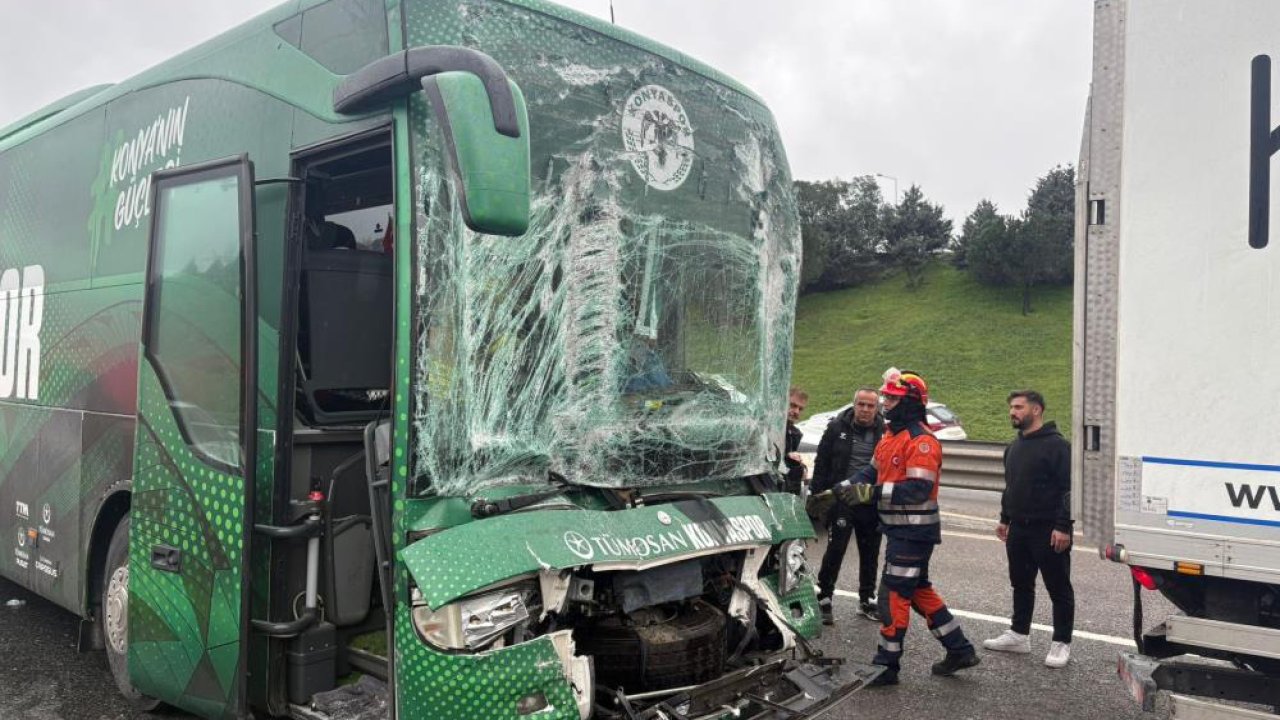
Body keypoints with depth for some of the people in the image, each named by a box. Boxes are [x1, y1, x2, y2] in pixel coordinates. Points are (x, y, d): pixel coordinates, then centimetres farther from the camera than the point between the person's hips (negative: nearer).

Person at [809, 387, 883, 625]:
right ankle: (823, 599, 9)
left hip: (872, 504, 2)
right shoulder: (837, 427, -3)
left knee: (870, 554, 13)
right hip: (842, 500, -2)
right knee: (835, 550, -3)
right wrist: (817, 493, -6)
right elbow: (822, 462, 0)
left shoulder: (884, 432, -1)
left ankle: (866, 600, 28)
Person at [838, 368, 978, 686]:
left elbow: (919, 489, -27)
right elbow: (872, 471, 17)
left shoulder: (922, 441, -19)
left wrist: (871, 493, -30)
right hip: (900, 529, 10)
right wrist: (844, 487, 0)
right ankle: (960, 650, 29)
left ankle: (886, 665, 8)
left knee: (894, 595, -3)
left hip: (914, 531, -10)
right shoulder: (891, 436, 13)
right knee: (919, 591, 18)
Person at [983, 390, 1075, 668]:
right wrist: (1004, 519, 20)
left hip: (1048, 531, -8)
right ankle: (1019, 634, 27)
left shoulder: (1057, 445, -13)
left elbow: (1069, 488, -17)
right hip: (1018, 529, 8)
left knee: (1058, 588, 3)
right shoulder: (1014, 447, 14)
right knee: (1021, 584, 16)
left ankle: (1062, 643, 13)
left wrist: (1063, 526, -21)